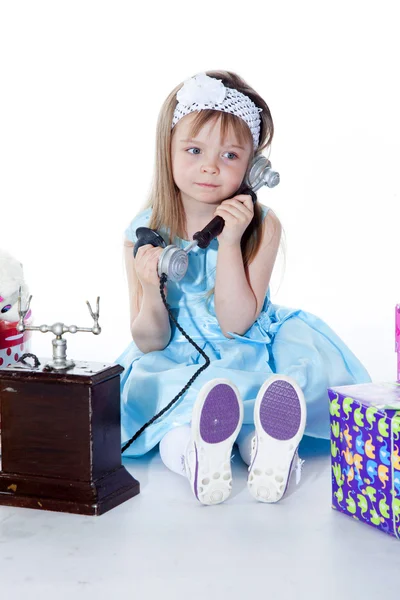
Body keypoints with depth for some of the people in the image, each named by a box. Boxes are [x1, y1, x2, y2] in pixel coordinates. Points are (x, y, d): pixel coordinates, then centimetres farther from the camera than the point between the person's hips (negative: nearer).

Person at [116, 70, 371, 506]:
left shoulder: (262, 226, -10)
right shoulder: (144, 234, -6)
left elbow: (235, 325, -16)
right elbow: (150, 343, -4)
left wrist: (229, 242, -24)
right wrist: (150, 293, -26)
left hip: (248, 353, 0)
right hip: (175, 366, 0)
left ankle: (260, 443, -47)